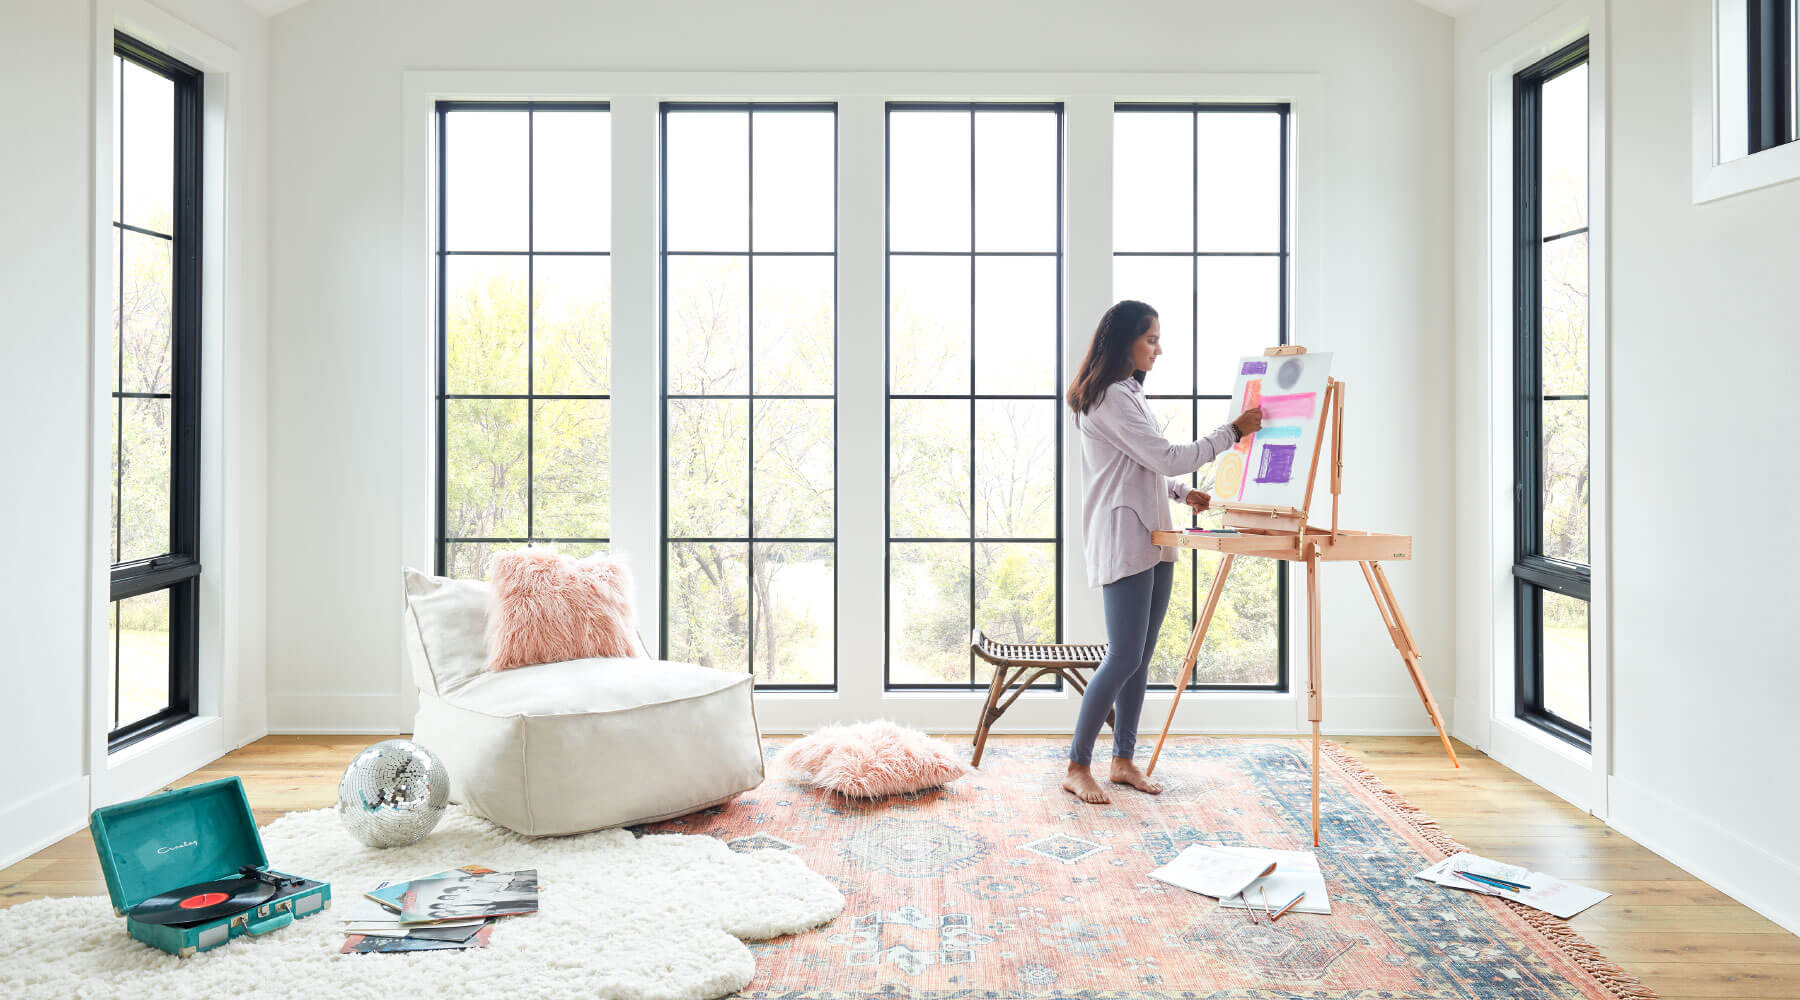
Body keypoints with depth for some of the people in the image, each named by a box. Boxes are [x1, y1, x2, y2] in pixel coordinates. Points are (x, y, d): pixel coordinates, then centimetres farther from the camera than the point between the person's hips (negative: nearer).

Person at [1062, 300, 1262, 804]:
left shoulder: (1130, 394, 20)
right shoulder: (1110, 398, -12)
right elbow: (1167, 458, -16)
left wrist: (1183, 492, 11)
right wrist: (1232, 431, -10)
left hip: (1152, 542, 10)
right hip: (1122, 544, -10)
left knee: (1140, 658, 10)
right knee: (1124, 658, -11)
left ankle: (1124, 760, 18)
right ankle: (1077, 767, -2)